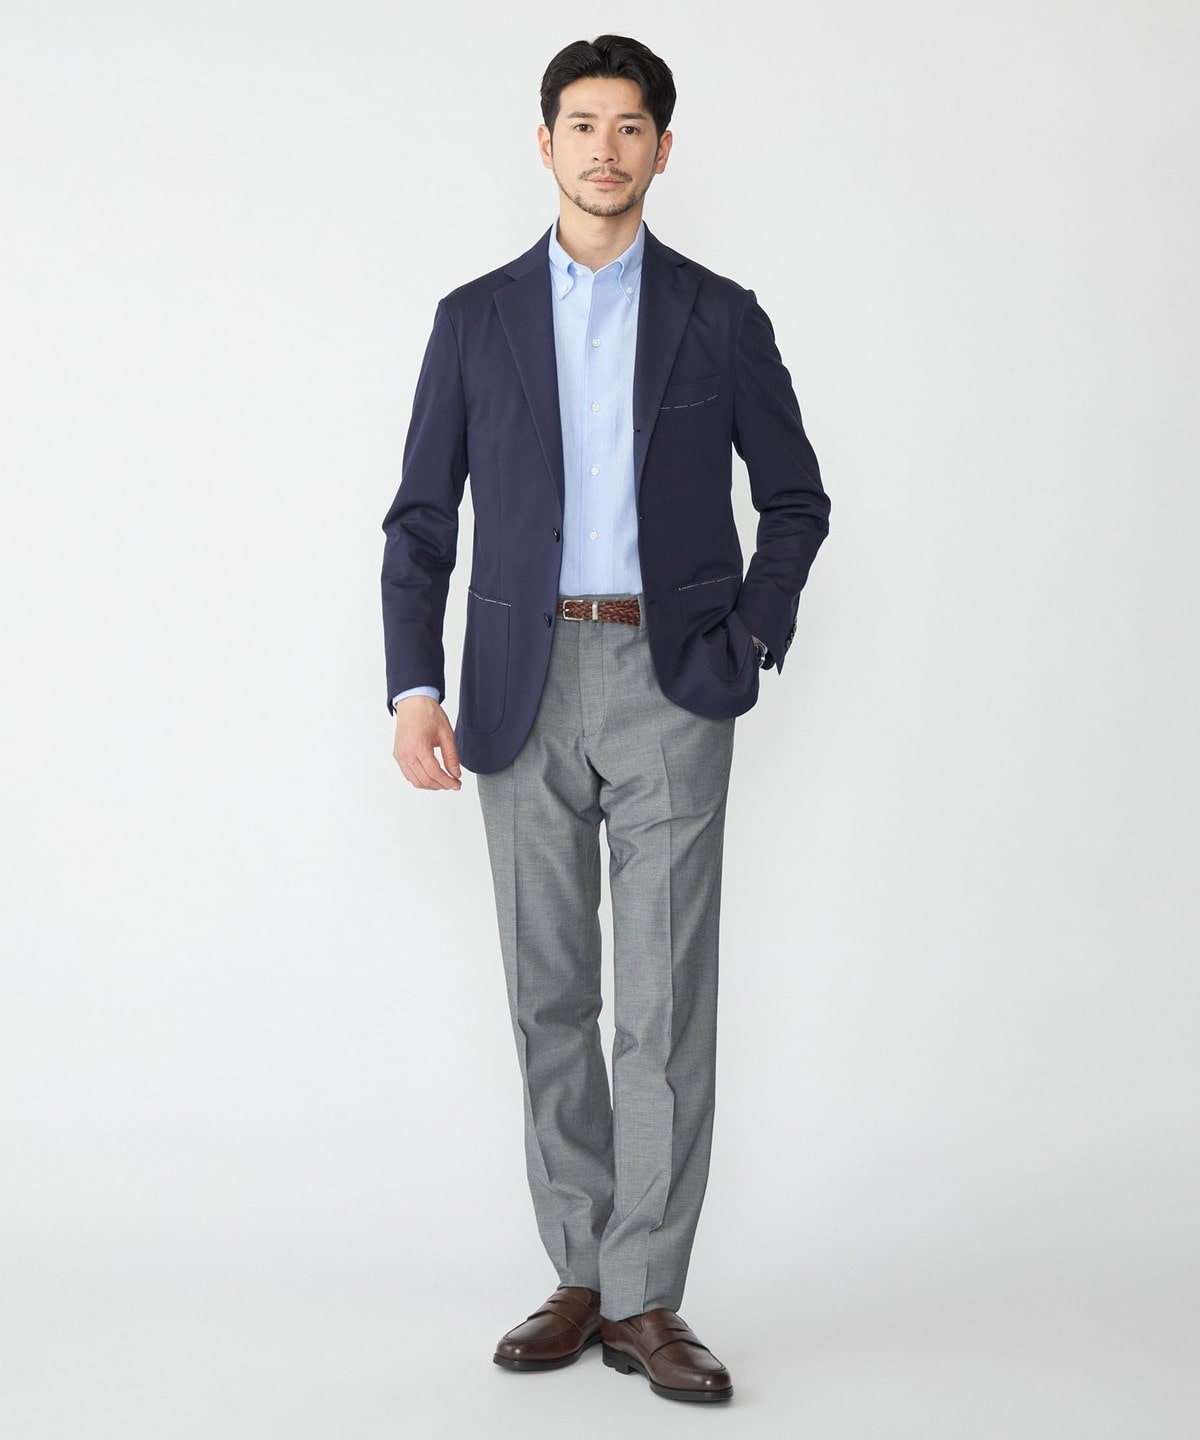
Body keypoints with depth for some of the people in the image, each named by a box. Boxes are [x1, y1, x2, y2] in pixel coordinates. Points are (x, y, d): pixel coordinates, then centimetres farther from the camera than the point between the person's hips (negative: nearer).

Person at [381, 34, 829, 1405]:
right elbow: (422, 518, 5)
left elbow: (794, 497, 13)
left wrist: (748, 642, -1)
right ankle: (581, 1278, 17)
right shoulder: (476, 318, 8)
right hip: (525, 686, 2)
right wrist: (415, 687, -6)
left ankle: (645, 1301, 1)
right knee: (549, 997, 6)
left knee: (666, 1001, -5)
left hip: (668, 686, -1)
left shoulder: (719, 316, 7)